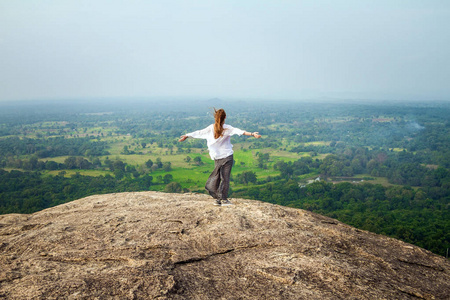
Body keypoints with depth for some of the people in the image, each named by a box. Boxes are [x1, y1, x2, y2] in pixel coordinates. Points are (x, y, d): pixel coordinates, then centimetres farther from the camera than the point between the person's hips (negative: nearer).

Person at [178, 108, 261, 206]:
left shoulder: (211, 128, 0)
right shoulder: (227, 128, -7)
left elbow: (199, 133, 8)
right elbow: (238, 131, -18)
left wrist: (187, 135, 21)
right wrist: (252, 134, -25)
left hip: (217, 158, 3)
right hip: (227, 156, -3)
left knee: (216, 177, 11)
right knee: (225, 178, -1)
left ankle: (218, 199, 12)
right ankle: (224, 199, -1)